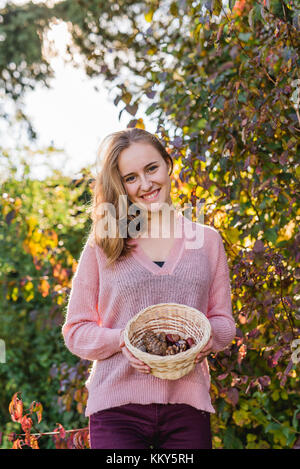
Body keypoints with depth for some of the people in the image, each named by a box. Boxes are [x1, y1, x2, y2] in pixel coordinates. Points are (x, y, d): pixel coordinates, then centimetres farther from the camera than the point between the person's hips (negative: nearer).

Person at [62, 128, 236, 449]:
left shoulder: (207, 240, 10)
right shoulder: (102, 245, 5)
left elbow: (224, 322, 13)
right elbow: (76, 329, 6)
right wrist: (120, 340, -13)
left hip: (187, 405, 2)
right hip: (117, 405, -2)